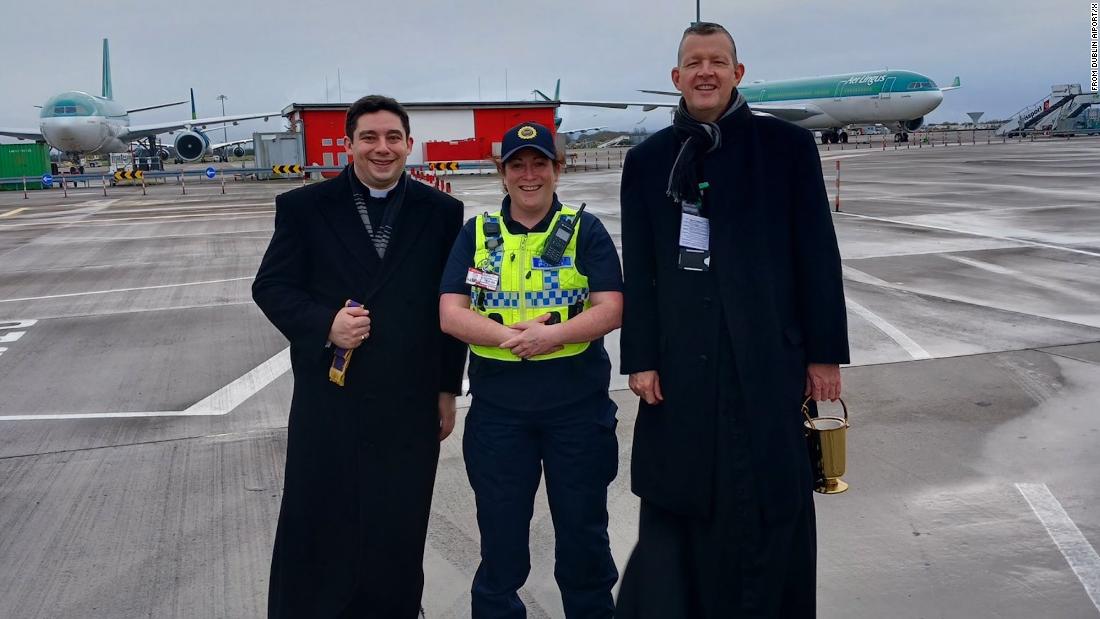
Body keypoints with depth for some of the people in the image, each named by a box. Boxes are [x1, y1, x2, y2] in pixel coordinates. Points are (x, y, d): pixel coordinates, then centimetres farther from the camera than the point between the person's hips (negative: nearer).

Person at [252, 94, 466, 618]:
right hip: (329, 397, -1)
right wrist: (324, 324, -17)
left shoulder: (441, 212, 3)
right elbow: (270, 286, 1)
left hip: (410, 402, 1)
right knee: (316, 527, 9)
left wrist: (448, 388, 7)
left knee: (399, 530, 13)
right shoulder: (304, 207, 1)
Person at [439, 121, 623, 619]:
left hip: (579, 407, -1)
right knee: (500, 536, 12)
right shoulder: (477, 233, 6)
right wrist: (510, 334, -18)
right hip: (498, 410, 1)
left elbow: (611, 309, -6)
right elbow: (451, 315, -2)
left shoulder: (585, 230, 2)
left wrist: (552, 334, -22)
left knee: (583, 531, 12)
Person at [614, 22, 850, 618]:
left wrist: (825, 352, 0)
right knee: (680, 508, 7)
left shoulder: (787, 145, 2)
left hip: (768, 359, -1)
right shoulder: (647, 160, 7)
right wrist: (641, 358, 0)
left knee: (770, 506, 6)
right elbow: (638, 270, 5)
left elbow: (818, 255, 2)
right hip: (680, 362, 1)